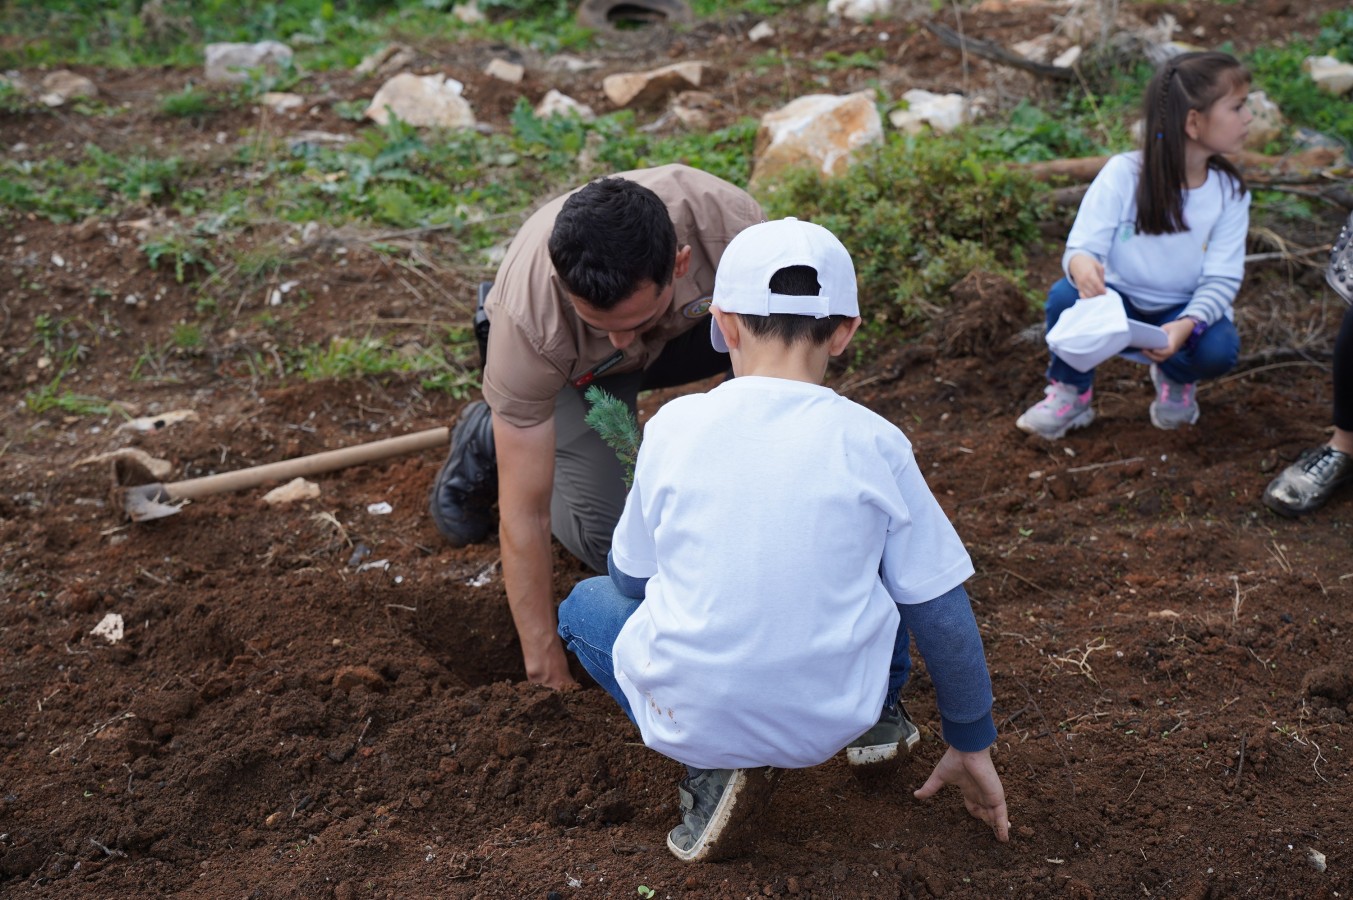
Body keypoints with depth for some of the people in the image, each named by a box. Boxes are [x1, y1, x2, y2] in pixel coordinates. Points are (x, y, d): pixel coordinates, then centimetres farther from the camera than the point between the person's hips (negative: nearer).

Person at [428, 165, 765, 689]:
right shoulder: (529, 319, -41)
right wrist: (548, 674, -31)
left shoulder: (731, 224, -39)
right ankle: (489, 439, 11)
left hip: (687, 329, 2)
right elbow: (524, 515, -34)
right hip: (571, 368, -2)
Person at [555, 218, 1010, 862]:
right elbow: (944, 614, 1)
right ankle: (880, 717, 30)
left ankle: (711, 770, 7)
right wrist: (971, 748, 15)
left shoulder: (674, 425, -6)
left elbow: (629, 579, 8)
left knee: (587, 605, 27)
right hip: (831, 717, 2)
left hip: (690, 719, -2)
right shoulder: (873, 444, -6)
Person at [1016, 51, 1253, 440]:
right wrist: (1081, 265, -48)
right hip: (1117, 303, -1)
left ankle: (1176, 378, 9)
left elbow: (1222, 279, -12)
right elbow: (1082, 245, -20)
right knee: (1066, 296, -31)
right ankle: (1071, 392, -3)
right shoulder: (1123, 173, -17)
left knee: (1219, 349, -30)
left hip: (1185, 310, 1)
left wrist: (1187, 325, -33)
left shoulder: (1230, 191, -9)